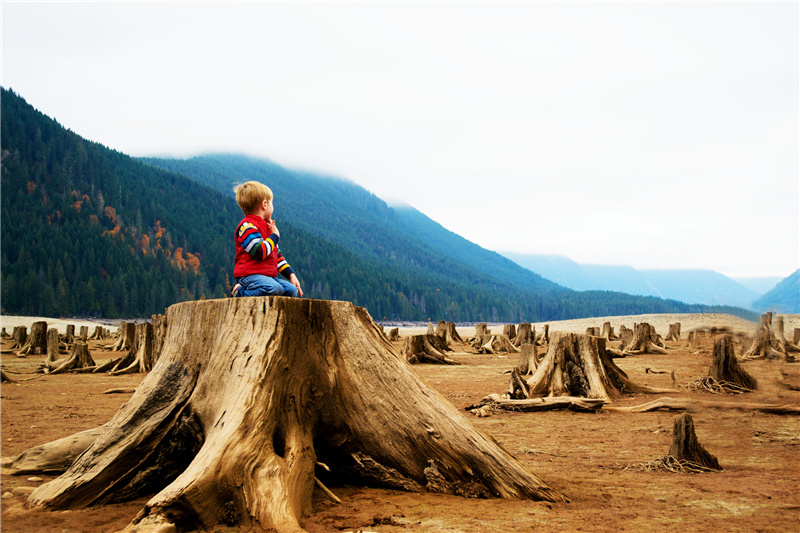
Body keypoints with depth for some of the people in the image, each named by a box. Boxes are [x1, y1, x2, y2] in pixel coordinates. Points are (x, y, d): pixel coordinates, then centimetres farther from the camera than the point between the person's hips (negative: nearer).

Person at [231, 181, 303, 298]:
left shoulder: (267, 226, 24)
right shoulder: (247, 226, -8)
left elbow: (277, 255, 28)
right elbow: (260, 252, -21)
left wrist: (291, 274, 17)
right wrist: (275, 235, -6)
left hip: (268, 276, 9)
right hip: (249, 275, -9)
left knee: (292, 290, -6)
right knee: (274, 288, -35)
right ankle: (240, 292, -15)